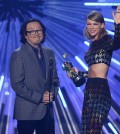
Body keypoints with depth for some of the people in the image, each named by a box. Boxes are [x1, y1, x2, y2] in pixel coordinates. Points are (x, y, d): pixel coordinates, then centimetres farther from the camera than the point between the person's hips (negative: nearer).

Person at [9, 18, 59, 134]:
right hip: (27, 111, -5)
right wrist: (39, 98, -15)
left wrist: (52, 93, -5)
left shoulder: (49, 53, 11)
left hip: (47, 110, 5)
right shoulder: (18, 55, -6)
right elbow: (17, 84, -12)